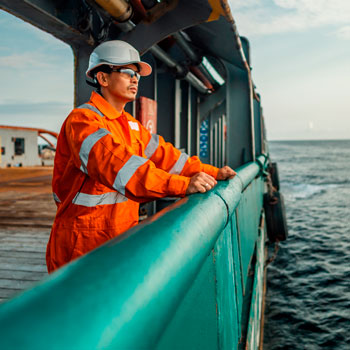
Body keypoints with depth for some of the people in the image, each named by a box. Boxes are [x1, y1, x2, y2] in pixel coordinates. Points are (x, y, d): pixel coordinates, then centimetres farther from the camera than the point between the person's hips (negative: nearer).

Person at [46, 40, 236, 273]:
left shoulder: (131, 125, 17)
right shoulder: (82, 120, -14)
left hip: (122, 239, 8)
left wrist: (211, 172, 6)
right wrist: (183, 184, -37)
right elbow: (116, 163, -29)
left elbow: (162, 153, 17)